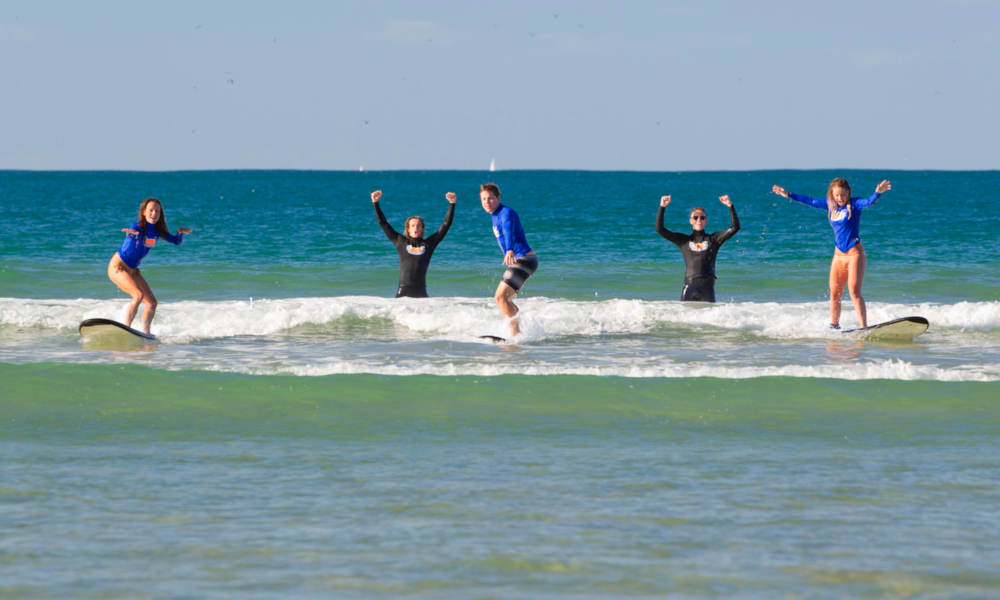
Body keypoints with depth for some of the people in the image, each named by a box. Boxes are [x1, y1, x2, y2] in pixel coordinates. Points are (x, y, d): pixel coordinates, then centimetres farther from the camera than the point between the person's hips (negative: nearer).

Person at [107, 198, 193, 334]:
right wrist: (133, 233, -70)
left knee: (152, 303, 6)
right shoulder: (138, 227, -22)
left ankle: (145, 333, 18)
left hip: (132, 270, 8)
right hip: (117, 267, -8)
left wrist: (181, 233, -17)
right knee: (138, 295, -28)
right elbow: (131, 234, -46)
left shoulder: (157, 230, 0)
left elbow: (176, 241, 6)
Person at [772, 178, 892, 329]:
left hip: (855, 253, -6)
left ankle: (864, 326, -17)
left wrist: (878, 193, -48)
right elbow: (810, 201, 20)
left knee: (854, 292, -15)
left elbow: (868, 202, -26)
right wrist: (789, 195, 25)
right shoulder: (830, 205, 9)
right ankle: (834, 326, 21)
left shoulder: (854, 204, -7)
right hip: (838, 255, 6)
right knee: (834, 294, 8)